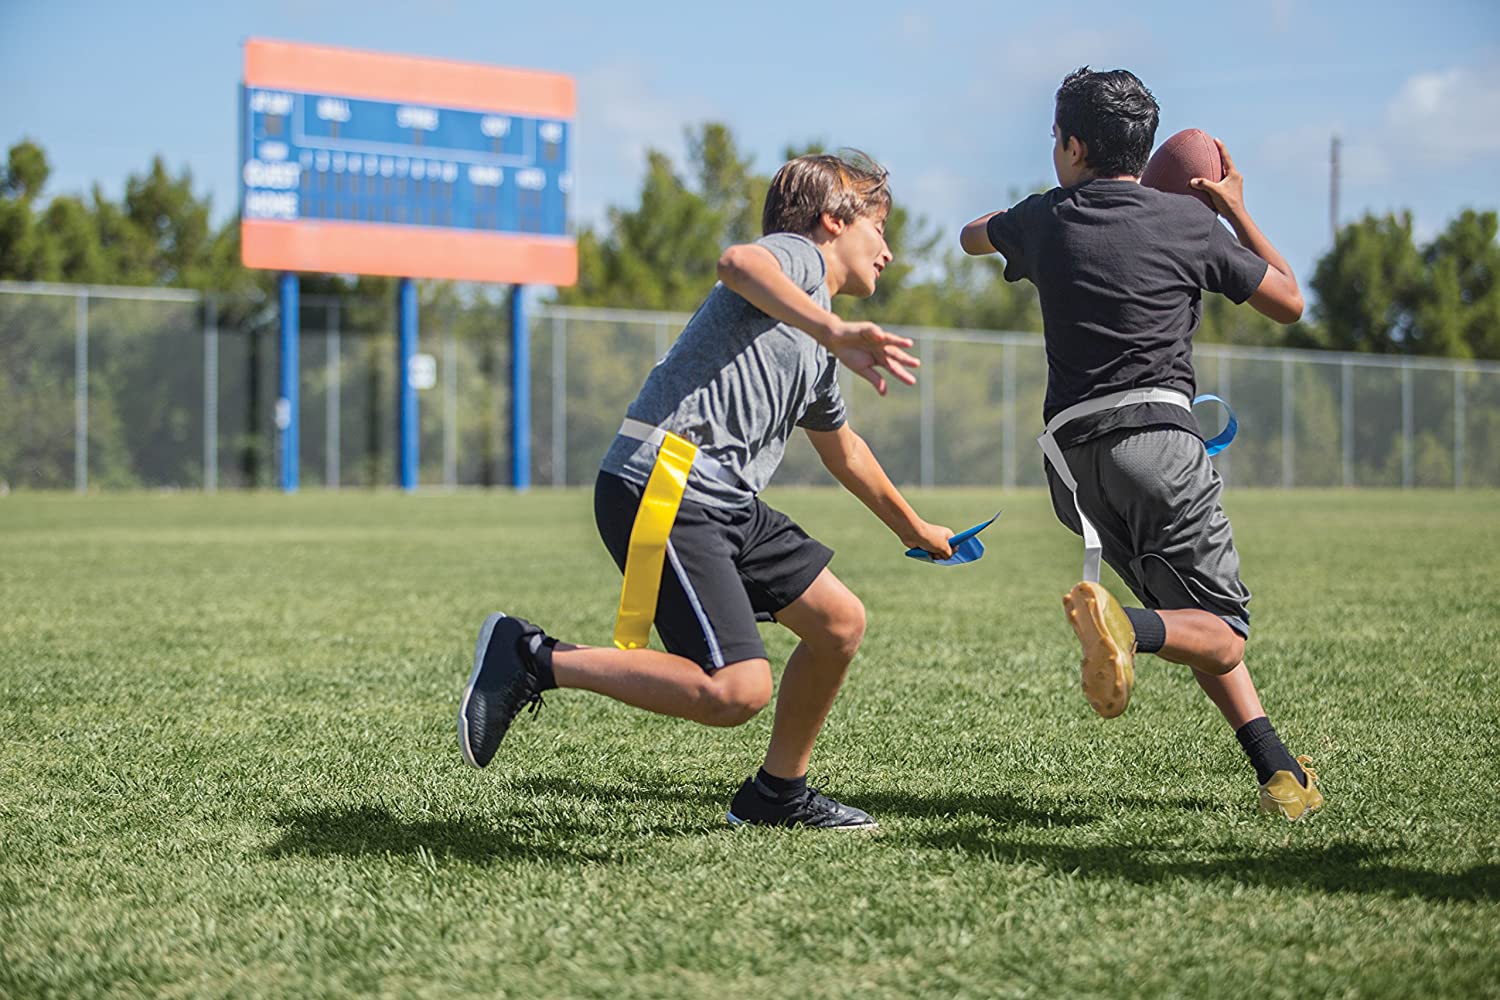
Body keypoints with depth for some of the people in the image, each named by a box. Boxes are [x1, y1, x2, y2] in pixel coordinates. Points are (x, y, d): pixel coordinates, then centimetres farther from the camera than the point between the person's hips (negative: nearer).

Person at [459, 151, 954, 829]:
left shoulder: (817, 352, 29)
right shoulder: (796, 255, 2)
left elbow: (843, 451, 45)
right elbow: (738, 264, -25)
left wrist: (915, 530, 57)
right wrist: (835, 332, -34)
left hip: (726, 502, 10)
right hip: (662, 487, -10)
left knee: (840, 621, 9)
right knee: (734, 691, -19)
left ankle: (776, 793, 23)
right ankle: (532, 658, -9)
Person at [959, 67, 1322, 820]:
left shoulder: (1044, 220, 11)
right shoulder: (1189, 222, 3)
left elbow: (972, 236, 36)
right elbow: (1289, 303, 15)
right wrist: (1237, 211, 23)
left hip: (1073, 459, 4)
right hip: (1158, 440, -4)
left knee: (1197, 625, 15)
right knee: (1223, 637, -1)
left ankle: (1277, 770, 3)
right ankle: (1129, 626, -33)